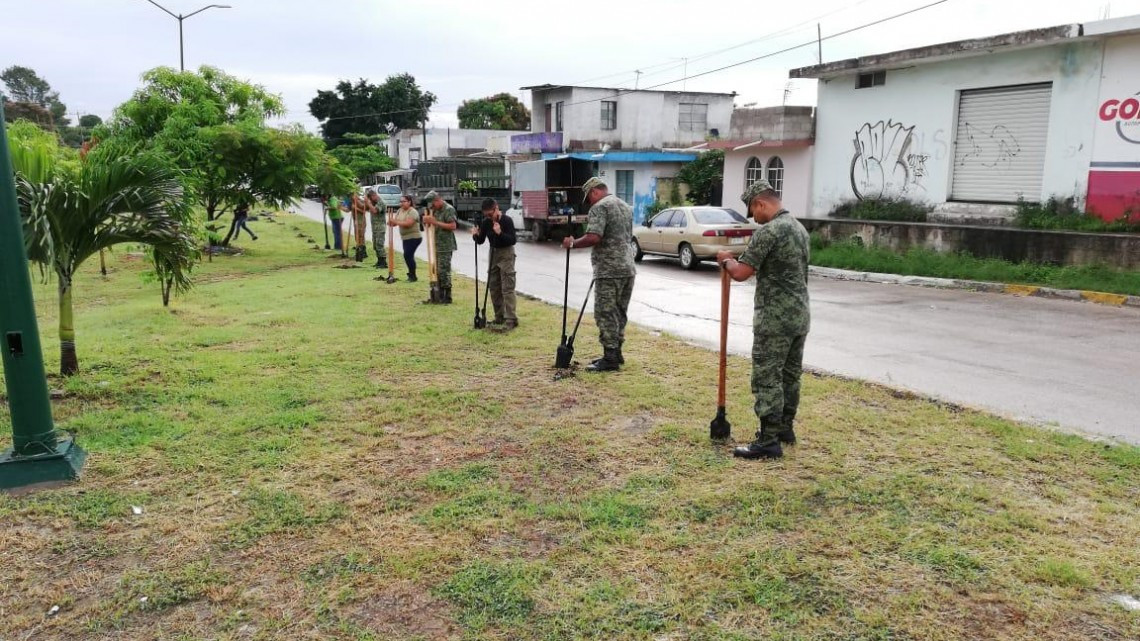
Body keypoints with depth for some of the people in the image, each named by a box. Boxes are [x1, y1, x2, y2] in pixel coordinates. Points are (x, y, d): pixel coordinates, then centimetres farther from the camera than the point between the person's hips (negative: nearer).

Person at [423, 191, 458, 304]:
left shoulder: (448, 209, -12)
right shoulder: (435, 210, 14)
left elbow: (453, 226, -21)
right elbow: (432, 224, 23)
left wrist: (436, 222, -21)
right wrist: (427, 220, 0)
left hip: (445, 247, -9)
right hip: (437, 246, 9)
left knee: (444, 271, -8)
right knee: (437, 271, 12)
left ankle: (447, 298, -1)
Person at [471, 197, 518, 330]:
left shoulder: (507, 220, -15)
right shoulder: (485, 222, 1)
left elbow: (512, 240, -20)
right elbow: (480, 241, 6)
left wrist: (500, 233, -34)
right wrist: (476, 235, -15)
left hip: (506, 254, -7)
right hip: (493, 254, 7)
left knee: (507, 288, -11)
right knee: (493, 287, 9)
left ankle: (511, 320, -12)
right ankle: (499, 317, 19)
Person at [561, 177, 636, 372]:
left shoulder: (600, 207, -9)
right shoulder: (625, 206, 20)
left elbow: (593, 237, -22)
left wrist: (573, 243, -8)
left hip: (609, 270, -9)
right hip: (628, 268, 9)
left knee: (606, 314, -5)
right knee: (620, 313, 14)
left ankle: (610, 358, -5)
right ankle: (616, 353, 21)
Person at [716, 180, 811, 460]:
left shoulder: (769, 231, -17)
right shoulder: (800, 227, 14)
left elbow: (741, 273, -17)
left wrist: (726, 260, 3)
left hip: (776, 319, -10)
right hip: (800, 314, 10)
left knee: (767, 378, -5)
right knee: (790, 374, 17)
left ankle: (769, 441, -3)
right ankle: (784, 427, 28)